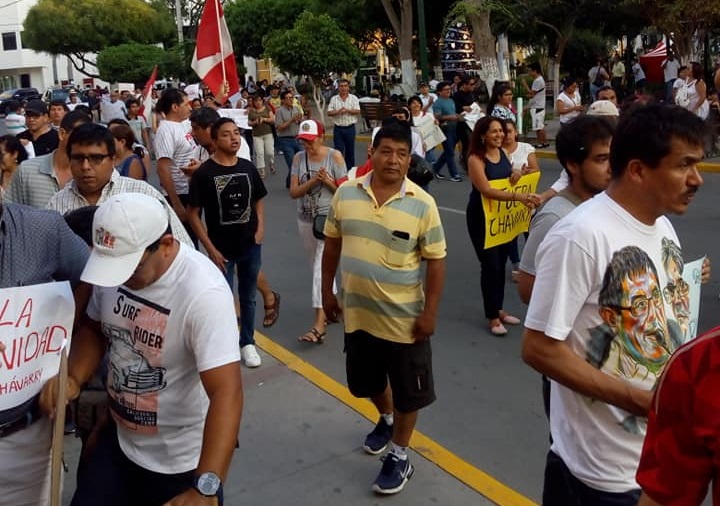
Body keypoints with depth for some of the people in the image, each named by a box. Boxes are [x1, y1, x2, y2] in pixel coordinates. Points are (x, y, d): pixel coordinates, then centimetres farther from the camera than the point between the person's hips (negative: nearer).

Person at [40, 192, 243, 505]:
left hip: (181, 462, -6)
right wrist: (74, 377, -10)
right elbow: (93, 327, 9)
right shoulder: (115, 266, -9)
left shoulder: (203, 293, -30)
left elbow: (226, 392, -35)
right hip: (118, 442, 6)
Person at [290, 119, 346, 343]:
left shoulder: (334, 156, -8)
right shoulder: (299, 158, 2)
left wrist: (328, 181, -22)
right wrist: (313, 181, -17)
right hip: (305, 220, 5)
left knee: (321, 269, -12)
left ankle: (319, 326, -14)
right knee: (317, 268, 16)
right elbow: (293, 192, -3)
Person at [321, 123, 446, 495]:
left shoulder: (422, 204, -14)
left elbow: (436, 262, -10)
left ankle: (400, 456, 32)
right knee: (367, 380, 24)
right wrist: (327, 291, 8)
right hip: (357, 313, 4)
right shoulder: (346, 193, -4)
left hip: (404, 317, -4)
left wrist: (430, 312, -12)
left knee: (408, 390, 10)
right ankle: (387, 418, 54)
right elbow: (332, 244, 6)